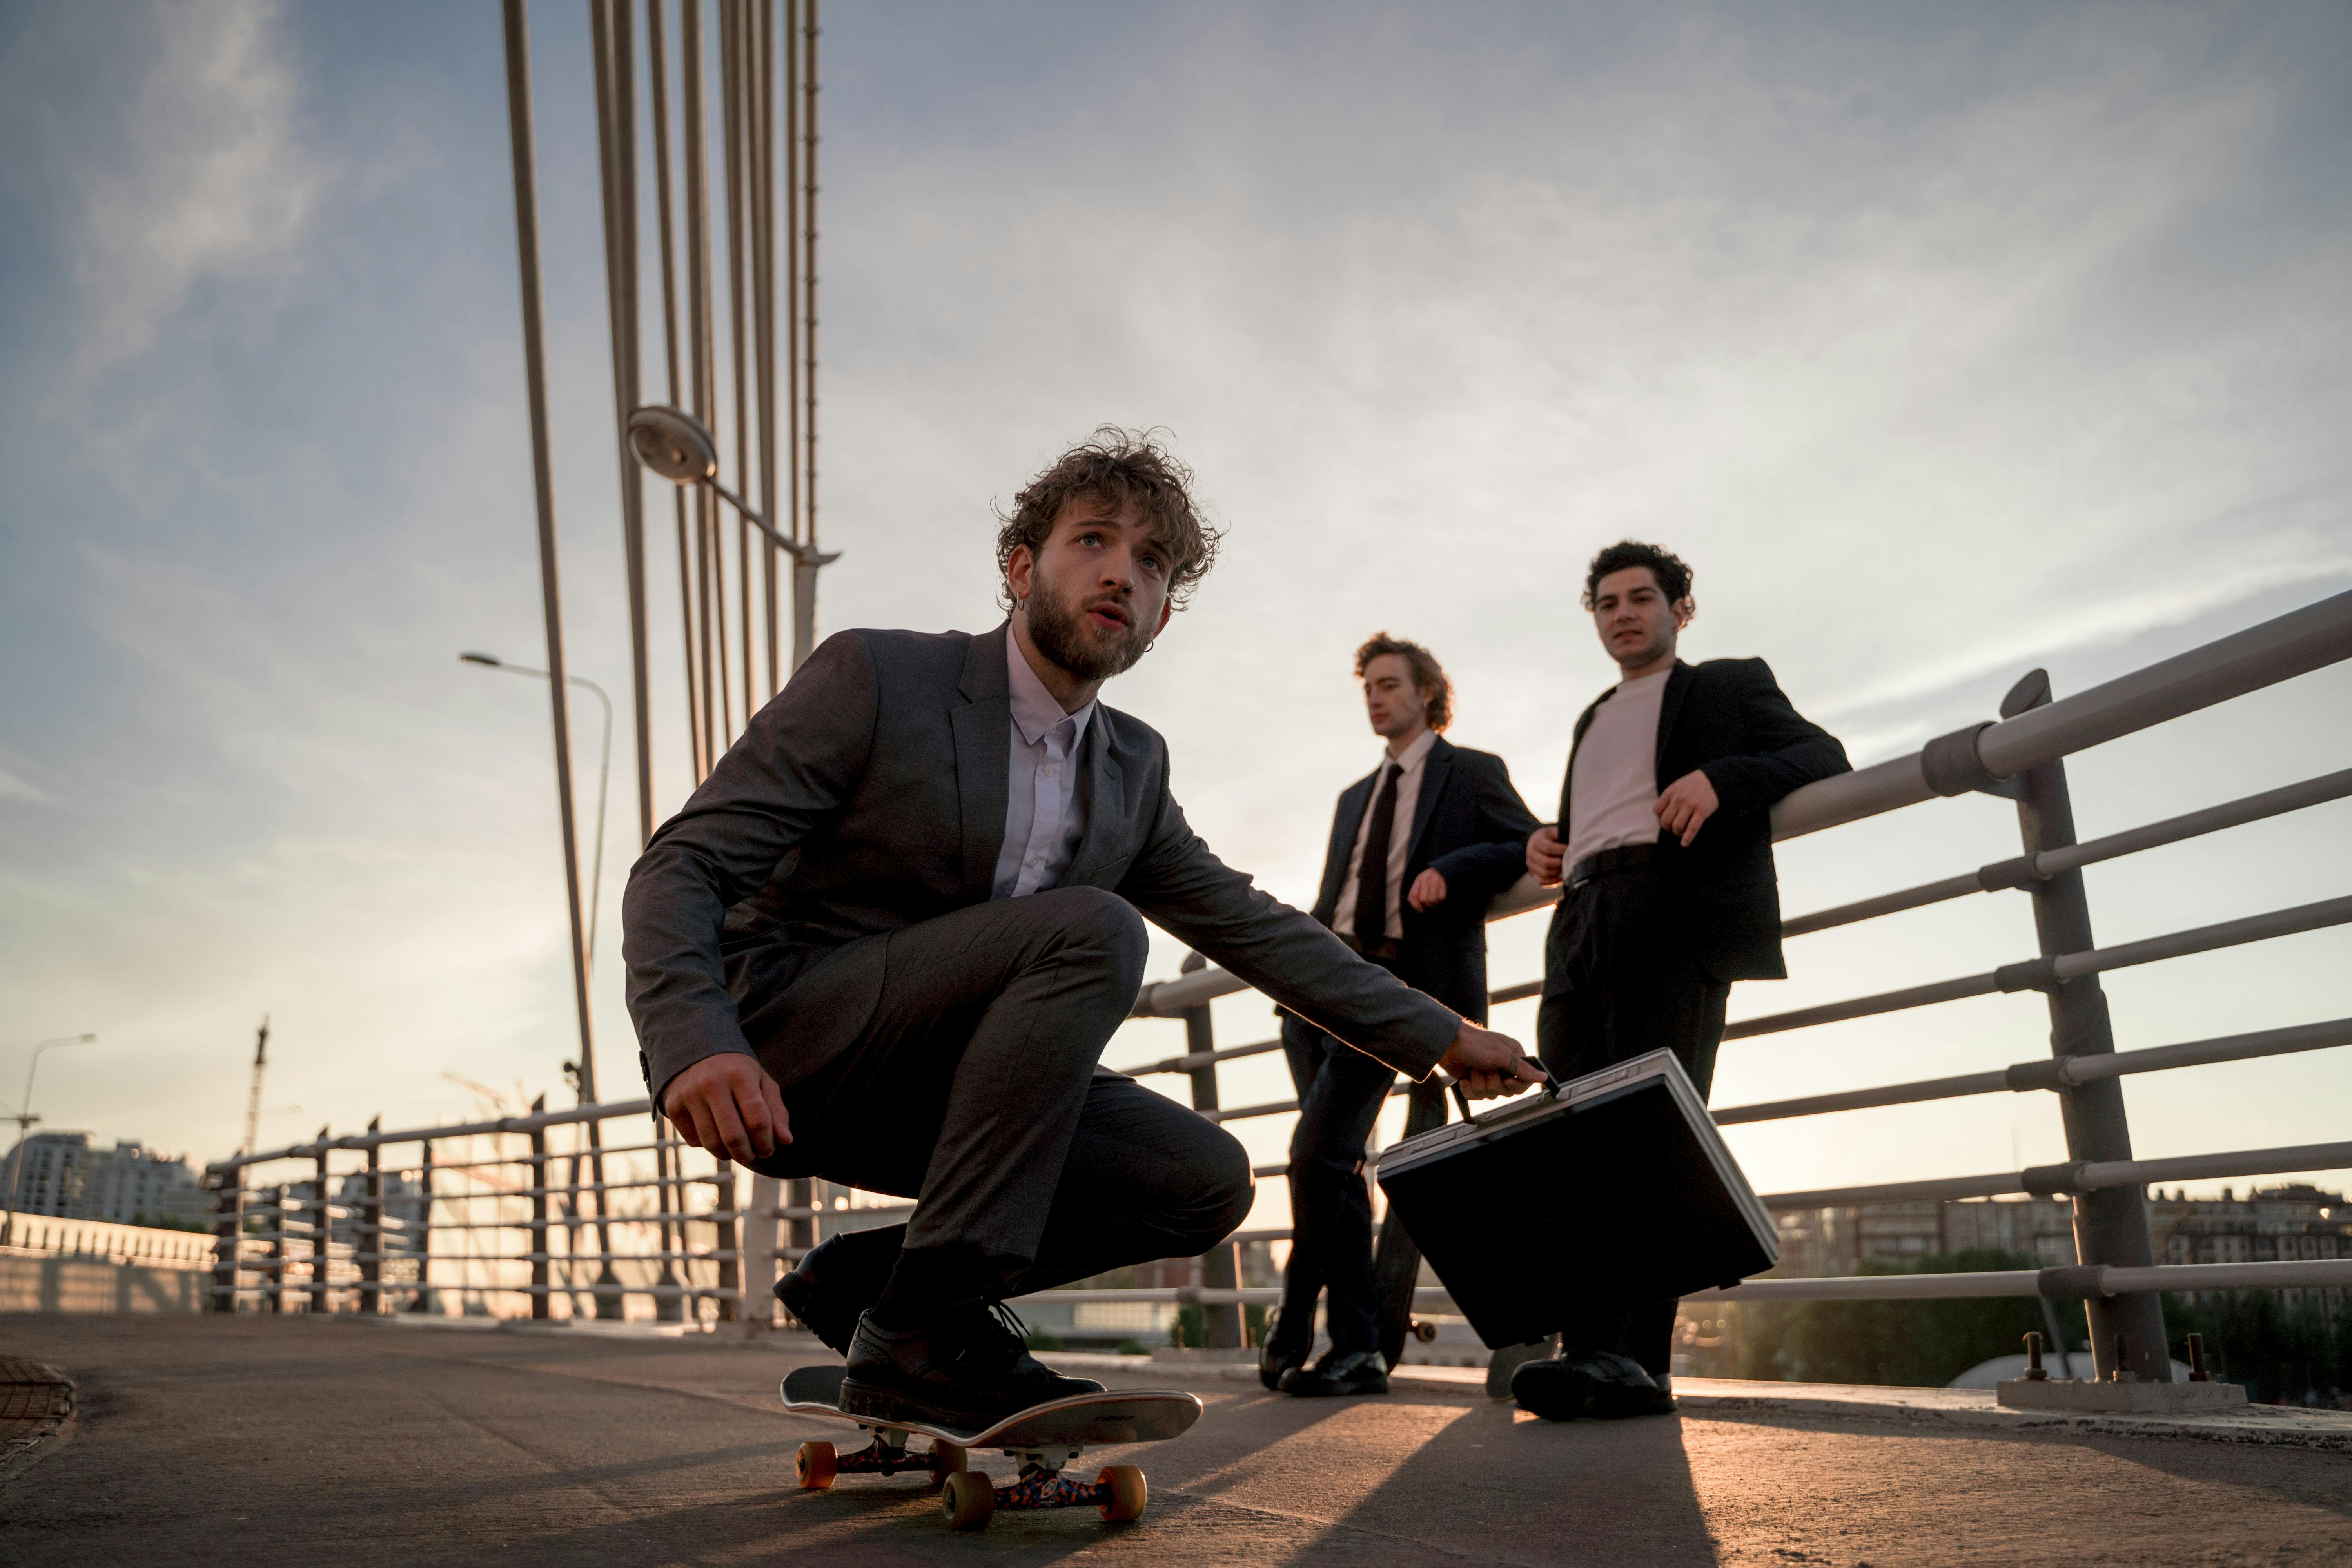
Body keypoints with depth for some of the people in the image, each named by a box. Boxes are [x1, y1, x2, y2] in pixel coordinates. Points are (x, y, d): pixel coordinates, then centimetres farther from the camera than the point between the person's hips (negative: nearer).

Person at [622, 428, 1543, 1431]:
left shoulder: (1133, 768, 8)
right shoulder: (873, 679, -10)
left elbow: (1252, 926, 14)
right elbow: (680, 869, -15)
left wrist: (1439, 1037, 9)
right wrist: (695, 1046, -34)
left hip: (912, 1085, 7)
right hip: (773, 1057, -6)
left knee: (1205, 1181, -8)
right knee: (1092, 932, -27)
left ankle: (870, 1279, 1)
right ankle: (926, 1325, -23)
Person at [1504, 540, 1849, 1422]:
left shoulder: (1732, 685, 20)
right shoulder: (1594, 721, 36)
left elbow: (1823, 757, 7)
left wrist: (1722, 778, -12)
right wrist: (1545, 847, 16)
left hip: (1679, 915, -6)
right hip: (1582, 922, 6)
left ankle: (1626, 1356, -23)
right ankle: (1602, 1360, -8)